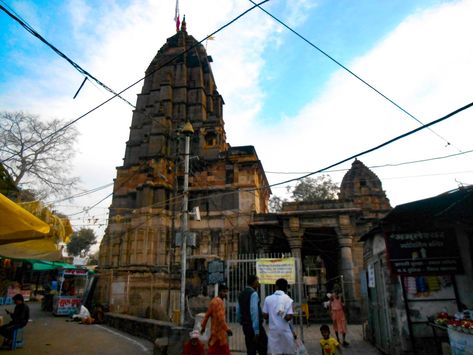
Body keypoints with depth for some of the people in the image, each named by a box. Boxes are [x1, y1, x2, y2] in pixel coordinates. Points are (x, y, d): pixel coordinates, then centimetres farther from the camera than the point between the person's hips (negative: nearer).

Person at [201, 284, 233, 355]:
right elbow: (220, 317, -25)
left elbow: (207, 314, 16)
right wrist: (227, 328, -23)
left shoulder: (214, 300, 12)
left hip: (215, 329, 9)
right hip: (219, 330, -9)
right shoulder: (219, 301, -17)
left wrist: (203, 326, 20)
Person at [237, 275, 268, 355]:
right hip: (255, 326, -8)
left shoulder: (241, 294, 11)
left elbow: (238, 312, 16)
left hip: (245, 326, 8)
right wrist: (256, 332, -20)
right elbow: (254, 313, -21)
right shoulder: (253, 293, -14)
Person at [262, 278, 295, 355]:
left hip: (273, 330, 2)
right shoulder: (288, 299, -9)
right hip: (285, 330, -1)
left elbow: (265, 316, 1)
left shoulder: (268, 299, -1)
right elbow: (288, 317, -16)